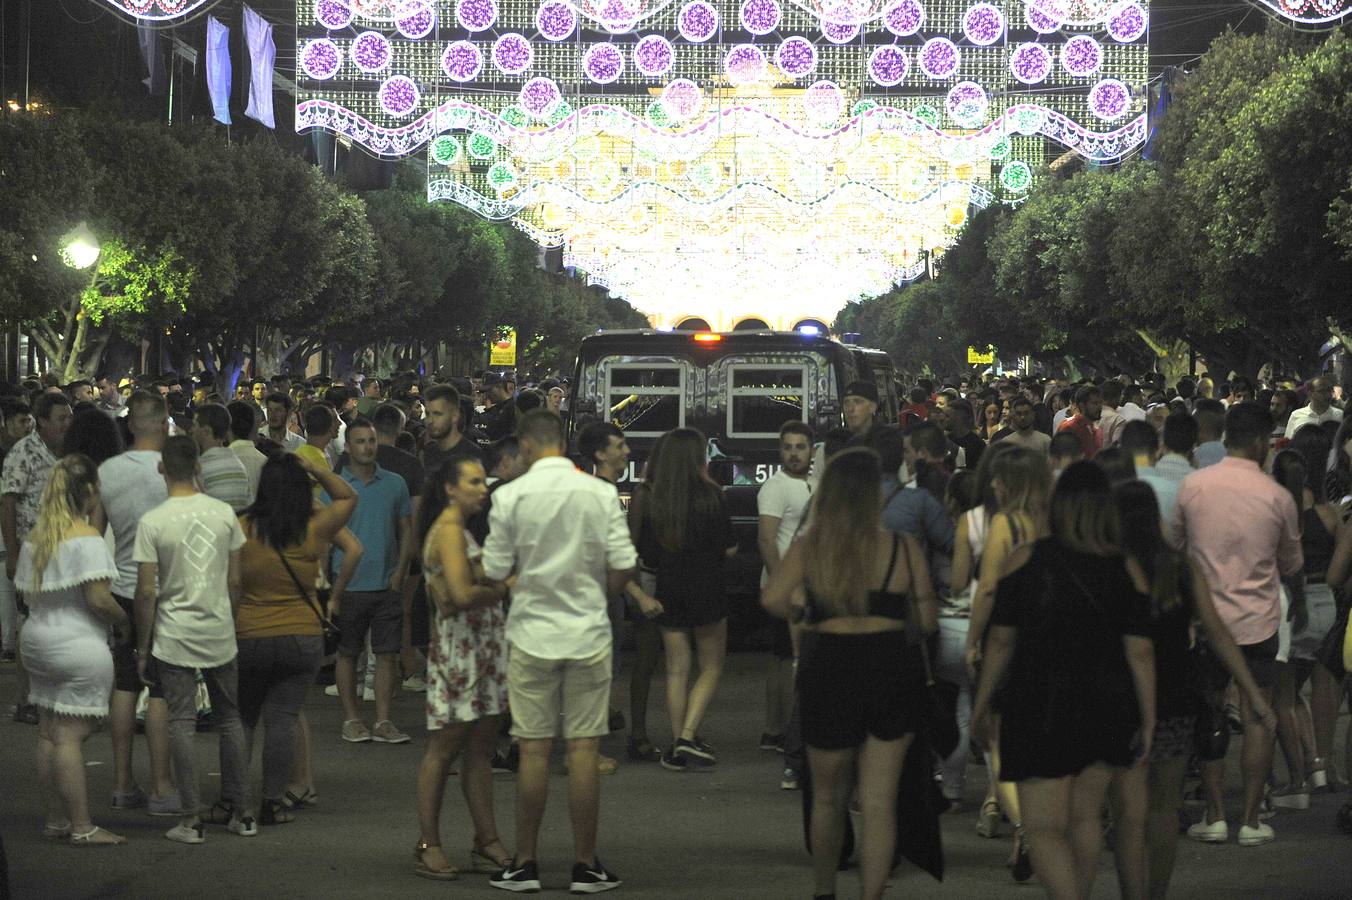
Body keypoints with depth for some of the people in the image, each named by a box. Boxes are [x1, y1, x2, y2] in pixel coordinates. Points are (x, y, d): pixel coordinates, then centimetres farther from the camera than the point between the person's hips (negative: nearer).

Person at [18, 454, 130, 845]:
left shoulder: (34, 536, 9)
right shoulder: (86, 538, -15)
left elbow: (27, 590, 15)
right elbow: (98, 599, -19)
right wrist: (124, 623, -4)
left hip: (38, 639, 8)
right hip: (79, 645, -8)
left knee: (48, 734, 12)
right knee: (70, 737, -6)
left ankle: (56, 820, 18)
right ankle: (81, 827, -2)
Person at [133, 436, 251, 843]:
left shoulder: (152, 522, -11)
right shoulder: (224, 513, -2)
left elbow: (147, 591, -9)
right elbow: (235, 582, 3)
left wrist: (143, 645, 0)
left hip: (175, 637, -3)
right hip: (220, 633, 3)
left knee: (182, 724, 1)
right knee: (229, 719, 13)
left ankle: (191, 820, 0)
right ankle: (241, 813, 16)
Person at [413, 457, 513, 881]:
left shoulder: (458, 529, 19)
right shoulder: (448, 531, -12)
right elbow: (462, 594, -22)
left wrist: (498, 585, 0)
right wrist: (506, 587, -10)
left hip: (482, 647, 10)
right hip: (457, 648, -10)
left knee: (481, 748, 10)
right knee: (445, 747, -3)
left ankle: (487, 842, 13)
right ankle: (428, 846, 3)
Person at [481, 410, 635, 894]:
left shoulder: (510, 495, -6)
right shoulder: (601, 493, -3)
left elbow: (495, 572, -4)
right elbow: (623, 567, -4)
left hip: (532, 632, 0)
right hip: (588, 634, 1)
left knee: (533, 750, 5)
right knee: (583, 749, 4)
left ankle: (524, 863, 11)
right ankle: (585, 865, 8)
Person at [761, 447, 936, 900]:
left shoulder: (809, 546, -4)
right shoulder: (903, 548, -5)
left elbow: (772, 599, -17)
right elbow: (926, 621, -1)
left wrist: (803, 614, 3)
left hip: (829, 671, 1)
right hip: (890, 671, -1)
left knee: (828, 797, 20)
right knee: (879, 803, 4)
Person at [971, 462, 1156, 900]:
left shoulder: (1023, 561, -6)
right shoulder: (1126, 569, -3)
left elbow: (1000, 641, -2)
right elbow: (1140, 652, -3)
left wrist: (981, 705, 9)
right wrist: (1148, 720, 5)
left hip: (1040, 706, -3)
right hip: (1107, 709, 3)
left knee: (1044, 827, -2)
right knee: (1085, 816, 18)